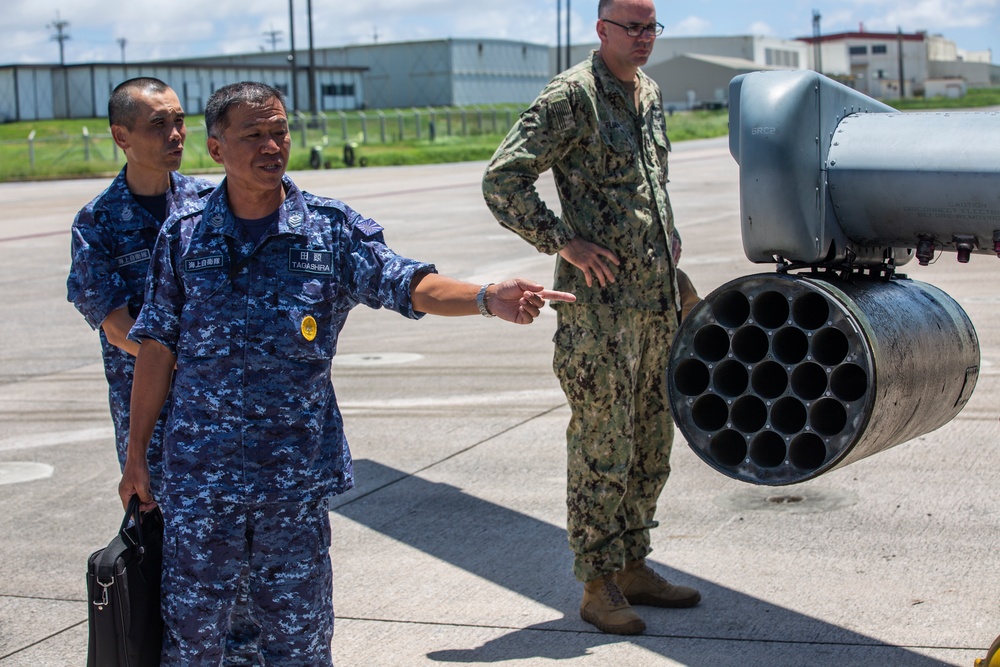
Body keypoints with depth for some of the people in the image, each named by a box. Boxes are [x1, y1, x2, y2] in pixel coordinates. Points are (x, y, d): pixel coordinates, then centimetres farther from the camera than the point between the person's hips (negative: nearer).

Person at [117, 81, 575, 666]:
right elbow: (158, 349, 6)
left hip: (297, 472, 0)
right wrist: (136, 456, 8)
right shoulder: (184, 237, 1)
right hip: (200, 470, 0)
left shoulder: (332, 229, -2)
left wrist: (487, 298, -34)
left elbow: (407, 283, -15)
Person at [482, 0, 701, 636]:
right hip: (599, 303, -8)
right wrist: (562, 240, -17)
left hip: (657, 300, 8)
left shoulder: (649, 94, 15)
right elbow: (502, 178, -15)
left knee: (650, 445, 13)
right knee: (601, 447, -2)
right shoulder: (571, 96, -10)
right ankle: (600, 586, 7)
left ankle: (634, 566, 25)